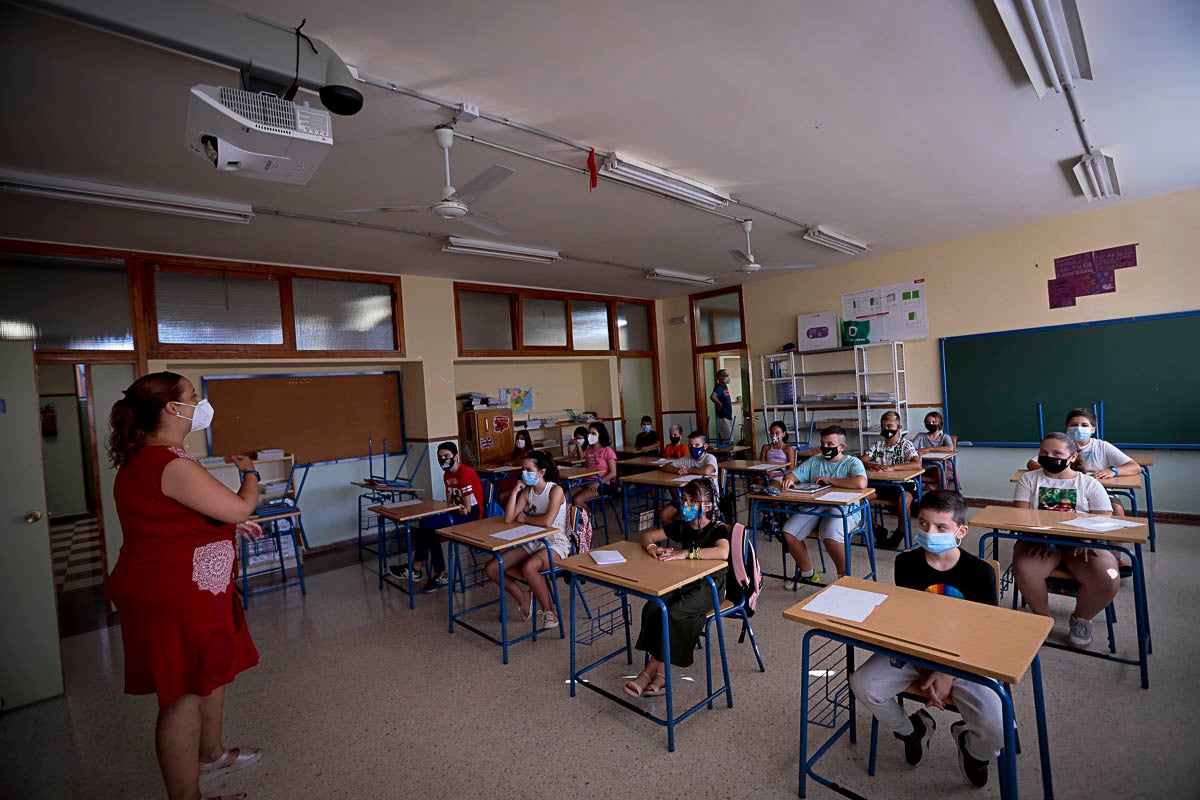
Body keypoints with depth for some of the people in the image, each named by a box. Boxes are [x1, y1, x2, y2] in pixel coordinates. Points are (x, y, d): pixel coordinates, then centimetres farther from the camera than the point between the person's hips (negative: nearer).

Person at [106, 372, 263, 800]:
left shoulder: (140, 458, 9)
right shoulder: (172, 464, -26)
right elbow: (240, 508, -22)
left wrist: (231, 526, 17)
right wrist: (249, 472, -4)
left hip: (174, 588, 11)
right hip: (176, 596, -11)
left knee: (212, 671, 24)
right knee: (184, 696, 4)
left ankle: (211, 754, 44)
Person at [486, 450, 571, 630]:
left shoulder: (555, 490, -13)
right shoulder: (527, 491, 5)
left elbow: (547, 521, -27)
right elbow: (508, 519, -4)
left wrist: (524, 518, -11)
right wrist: (515, 492, -10)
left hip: (555, 543, -7)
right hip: (532, 543, 7)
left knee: (528, 567, -37)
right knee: (491, 568, -7)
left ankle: (549, 611, -13)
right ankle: (523, 598, 12)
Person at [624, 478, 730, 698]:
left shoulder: (717, 529, -11)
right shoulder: (682, 526, 8)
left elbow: (723, 552, -34)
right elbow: (647, 535, 13)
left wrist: (687, 553, -35)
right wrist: (652, 547, -11)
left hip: (709, 585, -6)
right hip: (684, 582, 6)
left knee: (674, 613, -29)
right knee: (652, 608, -21)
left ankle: (649, 672, -14)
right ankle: (659, 674, -16)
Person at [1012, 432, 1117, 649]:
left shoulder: (1089, 484, 11)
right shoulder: (1029, 479, 11)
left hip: (1081, 543, 1)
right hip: (1038, 540, -1)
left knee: (1108, 580, -29)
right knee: (1024, 570, -34)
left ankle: (1080, 619, 6)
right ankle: (1042, 618, -1)